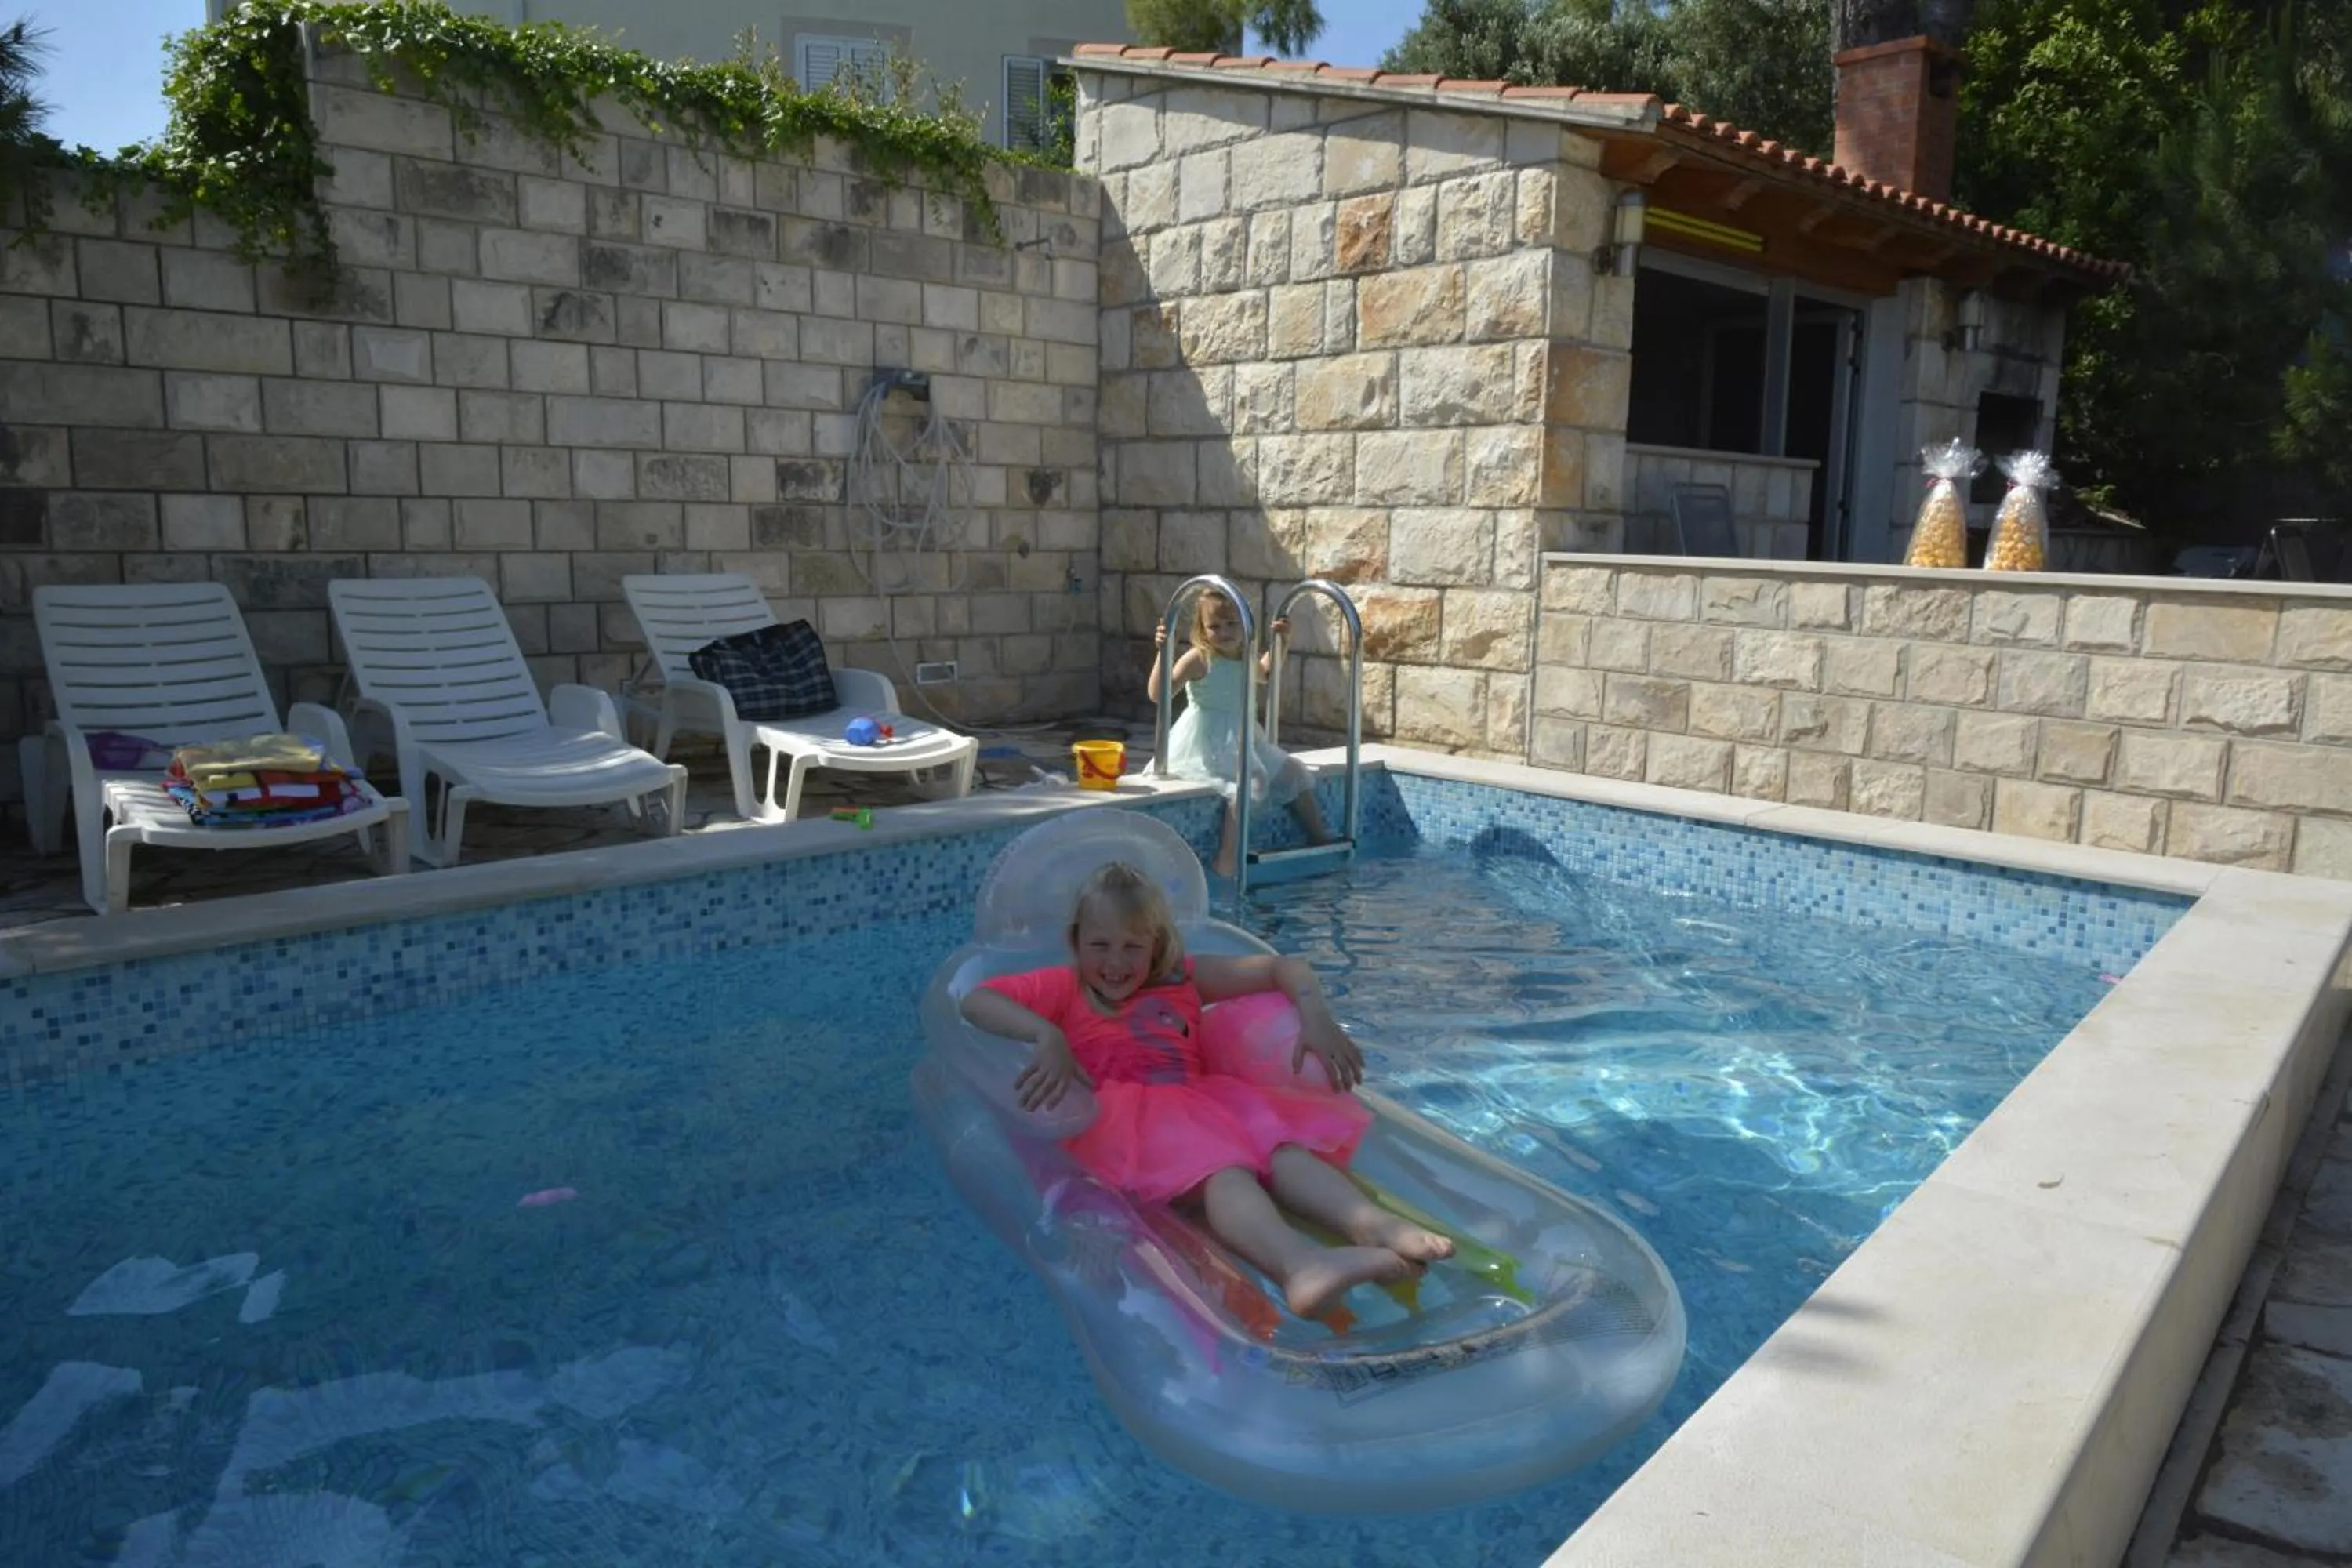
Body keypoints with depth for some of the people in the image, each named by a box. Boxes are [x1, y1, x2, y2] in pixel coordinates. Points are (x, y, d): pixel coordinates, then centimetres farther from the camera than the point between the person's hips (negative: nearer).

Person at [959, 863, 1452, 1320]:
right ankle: (1300, 1265, -65)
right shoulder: (1063, 989, 19)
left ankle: (1373, 1225, -53)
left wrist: (1315, 1016, 0)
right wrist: (1047, 1035, -13)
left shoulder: (1181, 980, 25)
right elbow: (976, 1000, 4)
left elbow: (1284, 968, 22)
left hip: (1199, 1102, 5)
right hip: (1124, 1117, -5)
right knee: (1221, 1167, -36)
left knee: (1281, 1144, -28)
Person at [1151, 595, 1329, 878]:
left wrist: (1278, 642, 24)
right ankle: (1227, 857, -29)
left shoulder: (1245, 657, 8)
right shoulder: (1198, 658, -15)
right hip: (1208, 745, -8)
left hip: (1241, 739, 8)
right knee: (1252, 780, -30)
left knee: (1293, 771, 10)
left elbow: (1266, 674, 34)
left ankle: (1318, 837, 27)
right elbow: (1157, 694, -22)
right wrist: (1162, 652, -31)